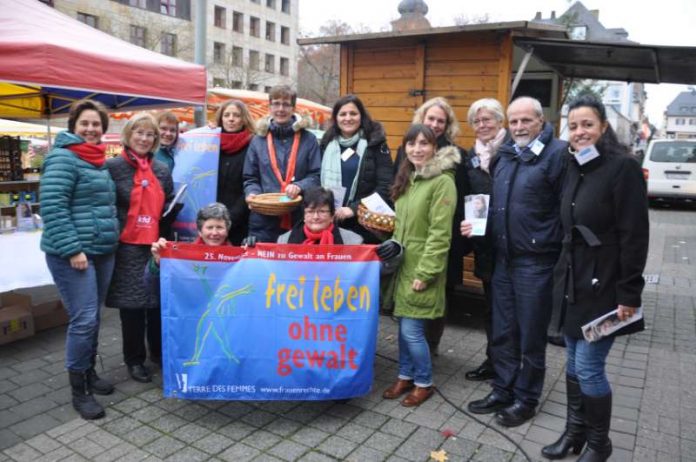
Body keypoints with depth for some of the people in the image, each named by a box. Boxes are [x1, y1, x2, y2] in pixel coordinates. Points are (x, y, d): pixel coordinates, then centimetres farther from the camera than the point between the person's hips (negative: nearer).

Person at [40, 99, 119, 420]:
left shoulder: (101, 162, 15)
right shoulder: (63, 158, -10)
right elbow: (52, 206, -18)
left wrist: (111, 240, 16)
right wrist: (72, 249, -21)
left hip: (103, 252, 8)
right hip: (73, 254, -8)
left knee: (93, 317, 15)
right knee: (83, 320, -7)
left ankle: (89, 372, 30)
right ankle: (78, 391, 8)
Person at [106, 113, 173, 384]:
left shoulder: (162, 170, 11)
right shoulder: (113, 166, -4)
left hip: (158, 246, 4)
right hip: (127, 248, -4)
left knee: (160, 300, 10)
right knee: (131, 304, 5)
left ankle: (159, 352, 29)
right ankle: (134, 359, 22)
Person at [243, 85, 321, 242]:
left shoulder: (308, 140, 6)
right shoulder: (258, 140, 10)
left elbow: (316, 175, 3)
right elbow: (250, 178, 13)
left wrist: (299, 186, -15)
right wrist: (252, 192, -8)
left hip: (299, 217, -1)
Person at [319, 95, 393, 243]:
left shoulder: (375, 144, -1)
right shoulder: (327, 143, 12)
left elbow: (385, 186, -7)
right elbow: (318, 180, 18)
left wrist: (354, 208, -15)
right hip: (329, 222, 4)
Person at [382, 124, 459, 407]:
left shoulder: (443, 181, -14)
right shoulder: (407, 177, 11)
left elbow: (440, 233, -17)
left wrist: (425, 272, -19)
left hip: (422, 267, -7)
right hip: (403, 263, 7)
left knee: (412, 329, -2)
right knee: (403, 324, 14)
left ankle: (424, 382, 19)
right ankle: (405, 376, 30)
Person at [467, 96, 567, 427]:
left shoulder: (558, 154, -10)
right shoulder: (503, 155, 12)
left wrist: (561, 259, -14)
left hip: (536, 261, -6)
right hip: (503, 258, 7)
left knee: (531, 336, 8)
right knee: (502, 332, 15)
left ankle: (526, 399, 24)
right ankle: (502, 391, 30)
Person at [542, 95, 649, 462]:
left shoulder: (623, 168, -13)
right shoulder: (574, 170, 10)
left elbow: (634, 235, -16)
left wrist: (629, 293, -17)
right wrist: (563, 275, 14)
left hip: (603, 285, -7)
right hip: (572, 282, 7)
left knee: (589, 368, 0)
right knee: (573, 363, 15)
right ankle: (575, 430, 32)